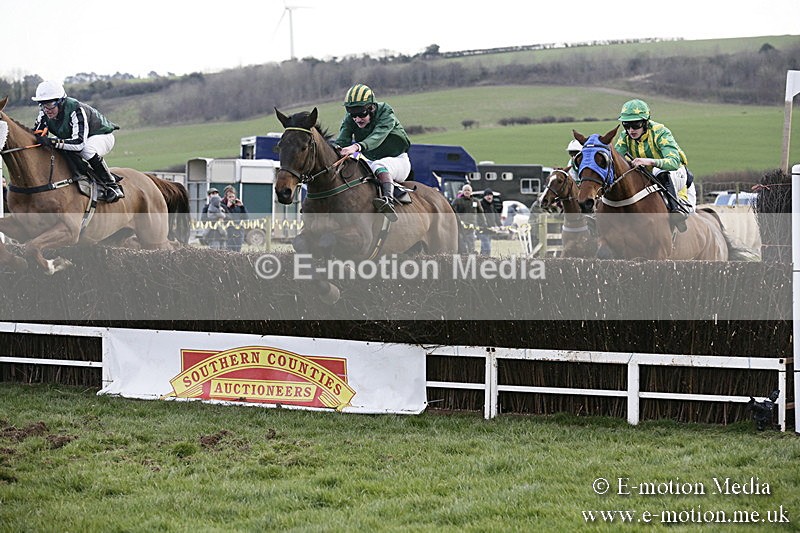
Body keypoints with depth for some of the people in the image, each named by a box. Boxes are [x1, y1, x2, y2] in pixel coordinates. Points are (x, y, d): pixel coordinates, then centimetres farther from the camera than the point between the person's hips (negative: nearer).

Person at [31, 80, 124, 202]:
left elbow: (79, 143, -47)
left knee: (87, 150, -40)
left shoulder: (75, 110, -38)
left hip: (102, 136, -7)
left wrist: (52, 142, -58)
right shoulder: (44, 114, -16)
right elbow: (35, 134, -12)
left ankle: (111, 185, -24)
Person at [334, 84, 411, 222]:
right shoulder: (350, 119, -7)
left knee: (378, 166, -38)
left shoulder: (386, 114, -22)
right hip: (370, 162, 6)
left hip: (397, 160, -6)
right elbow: (341, 141, -22)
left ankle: (389, 200, -57)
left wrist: (357, 147, -60)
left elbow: (377, 137, -40)